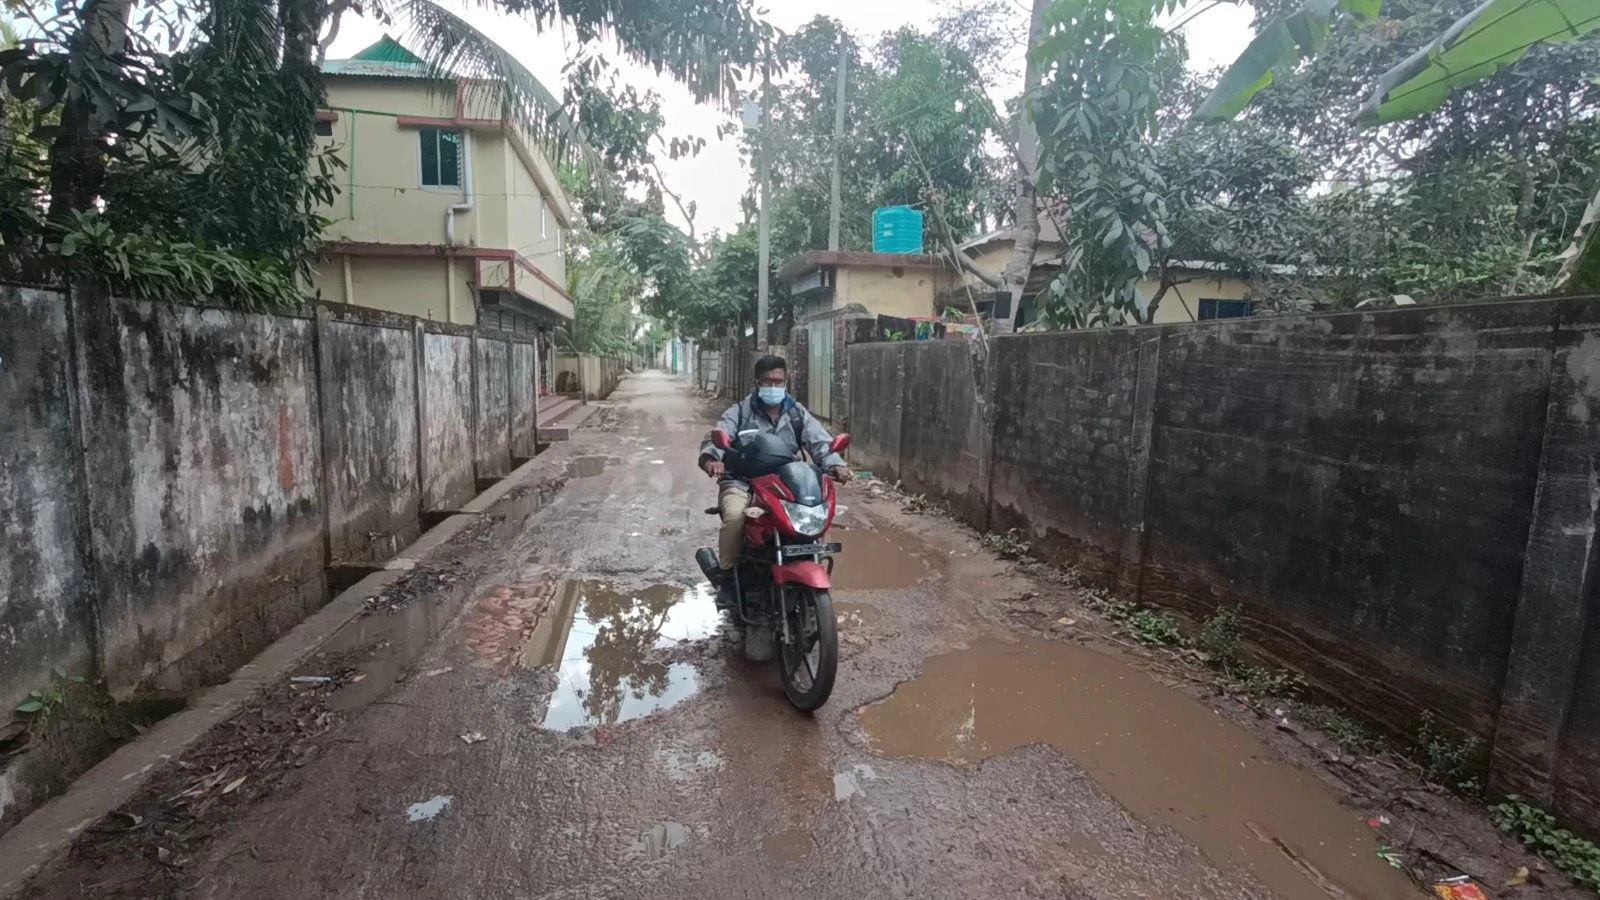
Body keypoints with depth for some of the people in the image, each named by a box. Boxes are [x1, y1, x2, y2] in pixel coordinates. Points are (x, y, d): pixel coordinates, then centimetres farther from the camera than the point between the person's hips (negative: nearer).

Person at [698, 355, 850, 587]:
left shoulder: (798, 413, 9)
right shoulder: (740, 411, 2)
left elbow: (820, 441, -5)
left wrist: (835, 464, -27)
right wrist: (711, 459, -38)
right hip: (741, 483, -2)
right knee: (735, 516, -32)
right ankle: (727, 574, -9)